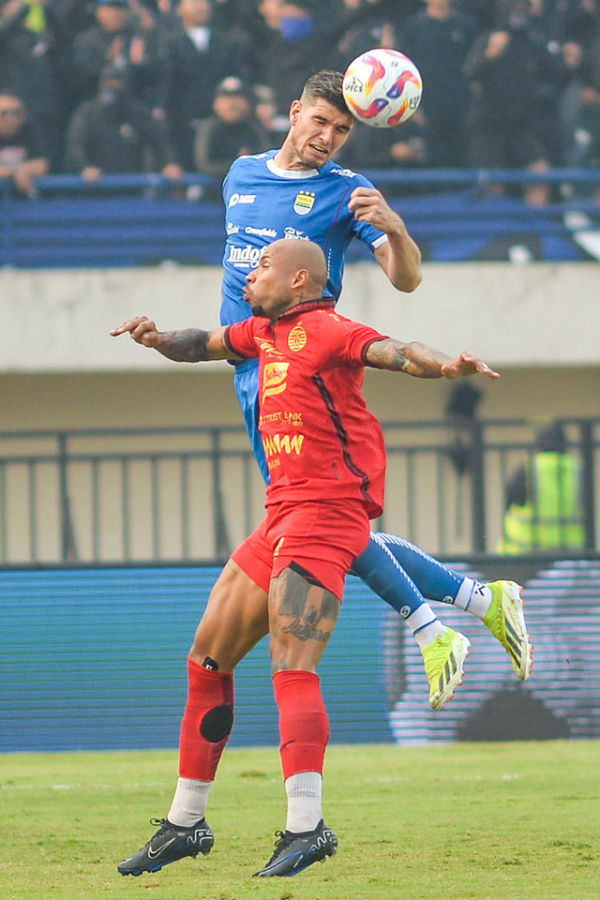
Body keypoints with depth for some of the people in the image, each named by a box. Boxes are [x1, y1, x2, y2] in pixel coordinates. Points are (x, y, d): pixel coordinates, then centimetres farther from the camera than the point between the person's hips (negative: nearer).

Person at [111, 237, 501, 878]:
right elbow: (207, 344, 32)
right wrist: (158, 339, 12)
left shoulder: (323, 329, -10)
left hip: (326, 510, -10)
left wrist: (444, 366, -45)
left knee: (291, 666, -22)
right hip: (284, 513, 10)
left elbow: (393, 352, -25)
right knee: (208, 656, 14)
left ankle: (305, 826, -30)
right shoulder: (265, 331, 17)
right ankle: (186, 821, 24)